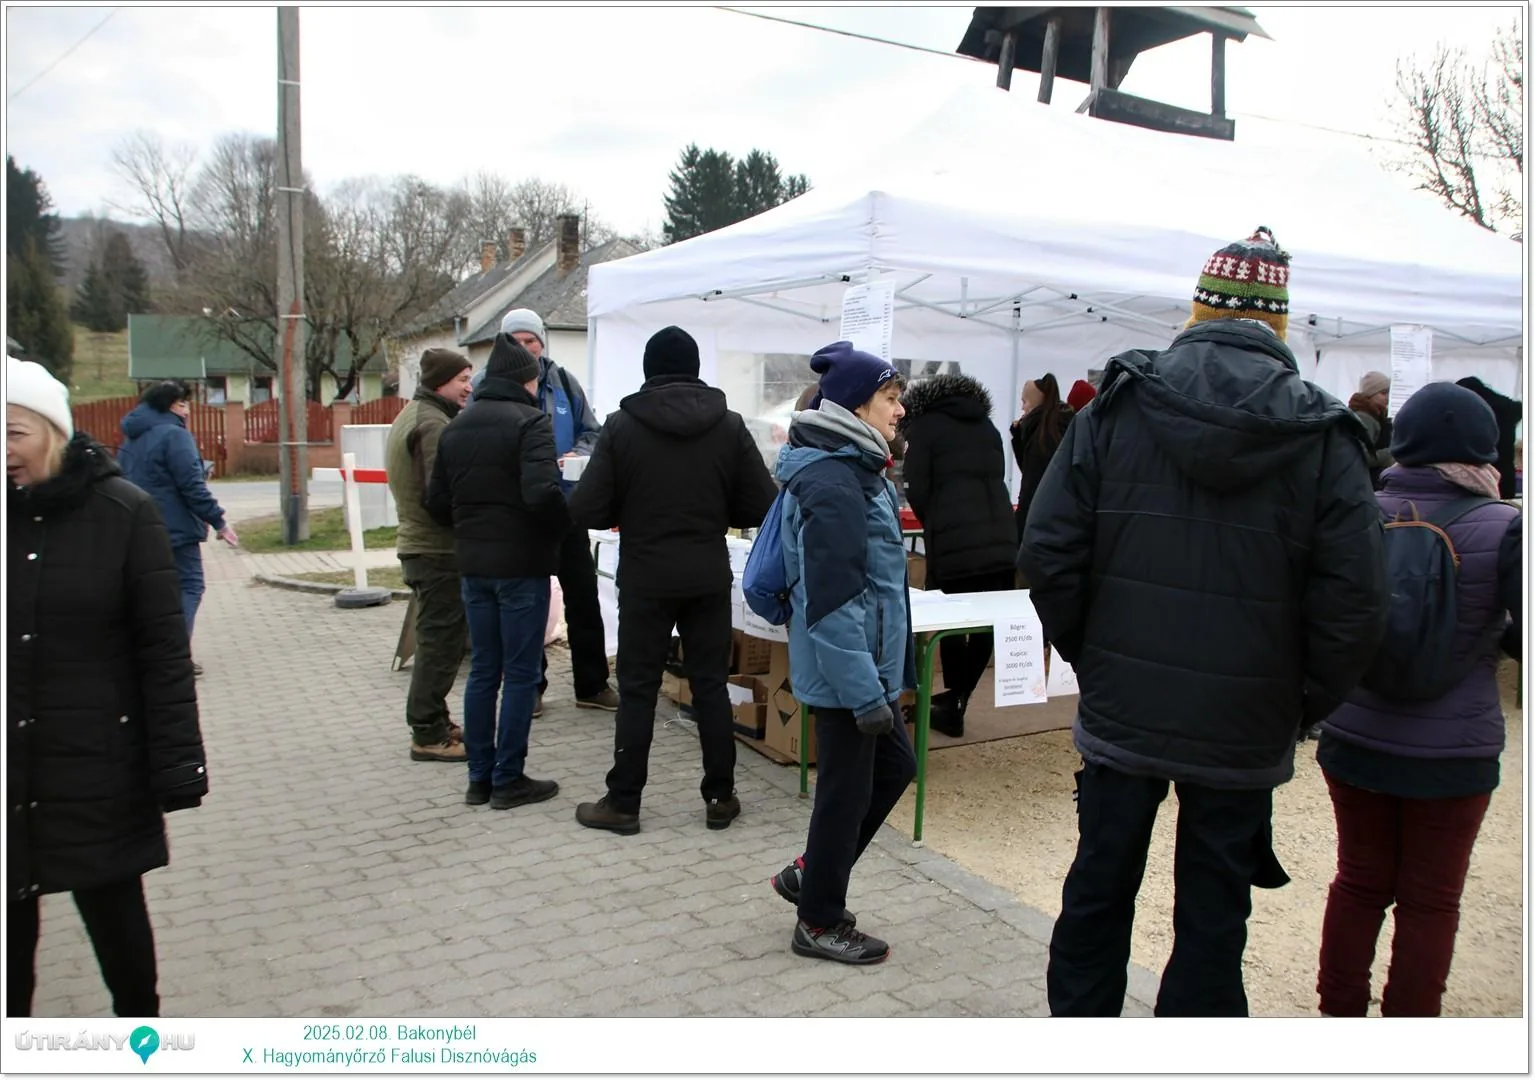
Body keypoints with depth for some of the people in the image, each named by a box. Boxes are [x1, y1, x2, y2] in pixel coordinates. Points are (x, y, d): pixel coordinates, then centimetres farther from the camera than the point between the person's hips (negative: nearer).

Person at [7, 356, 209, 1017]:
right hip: (12, 767, 3)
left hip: (98, 763, -2)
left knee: (113, 903, 12)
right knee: (10, 916, 12)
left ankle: (139, 1019, 33)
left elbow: (164, 648, -9)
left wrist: (175, 766, -11)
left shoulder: (123, 512, -9)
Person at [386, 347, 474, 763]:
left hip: (417, 543, 11)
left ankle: (432, 721, 27)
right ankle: (428, 736, 2)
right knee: (441, 643, -4)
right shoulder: (434, 424, -17)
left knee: (436, 640, 18)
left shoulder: (410, 416, 16)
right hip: (439, 550, -11)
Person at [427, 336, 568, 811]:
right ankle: (508, 780, 7)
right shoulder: (529, 421, -12)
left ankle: (479, 777, 18)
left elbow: (436, 500, 9)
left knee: (483, 670, 13)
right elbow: (541, 493, -25)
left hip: (473, 564, 7)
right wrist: (564, 524, -7)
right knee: (520, 673, 2)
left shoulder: (455, 426, 10)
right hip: (522, 564, -6)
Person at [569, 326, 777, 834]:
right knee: (711, 684, 11)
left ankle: (623, 802, 15)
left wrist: (631, 515, 9)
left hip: (645, 579, -2)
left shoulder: (622, 426, -8)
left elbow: (586, 510, -11)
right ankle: (720, 797, 18)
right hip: (709, 578, 2)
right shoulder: (730, 426, -2)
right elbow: (762, 505, -4)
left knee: (637, 689, 7)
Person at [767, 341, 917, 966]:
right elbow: (832, 600, -25)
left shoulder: (857, 469, 11)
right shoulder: (832, 482, -21)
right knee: (846, 789, 5)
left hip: (866, 664, 10)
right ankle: (820, 922, 24)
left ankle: (810, 874, 33)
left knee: (894, 767, 20)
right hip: (845, 672, -10)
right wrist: (867, 693, -22)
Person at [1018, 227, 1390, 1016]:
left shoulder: (1117, 406, -5)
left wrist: (1087, 654, 5)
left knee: (1097, 892, 16)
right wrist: (1305, 704, 5)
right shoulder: (1324, 436, -6)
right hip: (1244, 734, 0)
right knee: (1213, 918, 14)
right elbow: (1354, 603, -10)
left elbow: (1047, 552, -9)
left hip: (1120, 713, 1)